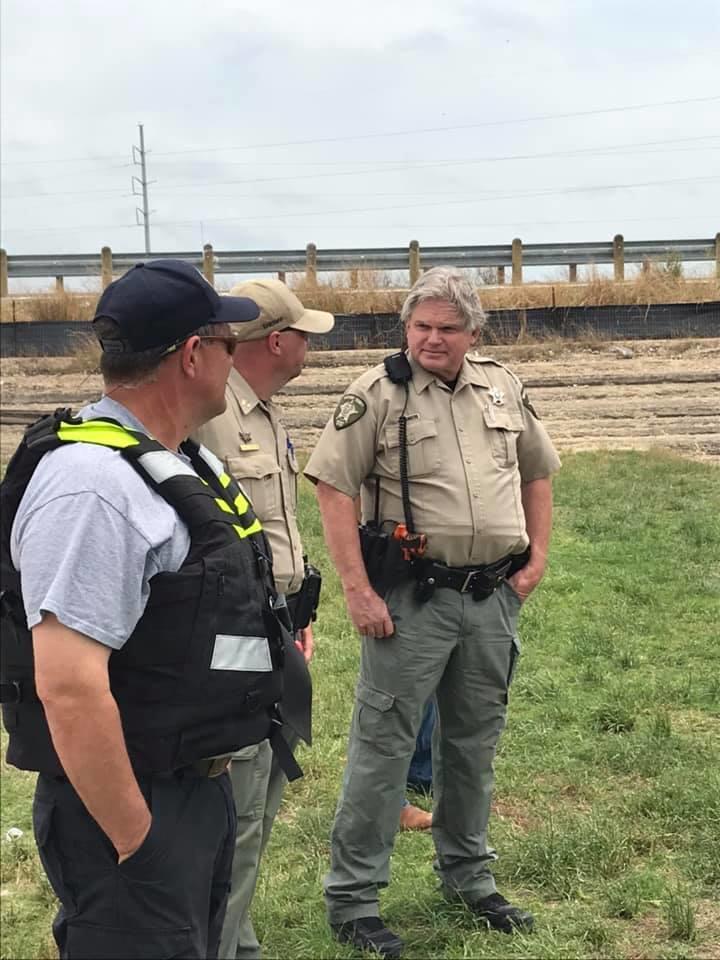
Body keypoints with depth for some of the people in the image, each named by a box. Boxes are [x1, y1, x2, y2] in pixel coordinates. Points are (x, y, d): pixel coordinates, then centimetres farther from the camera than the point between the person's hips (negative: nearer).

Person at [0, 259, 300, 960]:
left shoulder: (177, 463, 9)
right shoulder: (93, 485, -23)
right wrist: (137, 844, -23)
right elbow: (70, 688, -29)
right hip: (132, 807, -10)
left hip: (200, 790, 10)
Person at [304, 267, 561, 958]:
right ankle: (351, 899, 11)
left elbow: (537, 472, 20)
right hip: (412, 598, -5)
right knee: (383, 745, -1)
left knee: (474, 743, 16)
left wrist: (535, 559, 10)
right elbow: (334, 488, -11)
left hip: (493, 598, 5)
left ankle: (468, 877, 34)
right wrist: (358, 590, -16)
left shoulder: (503, 389, 9)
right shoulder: (377, 394, -7)